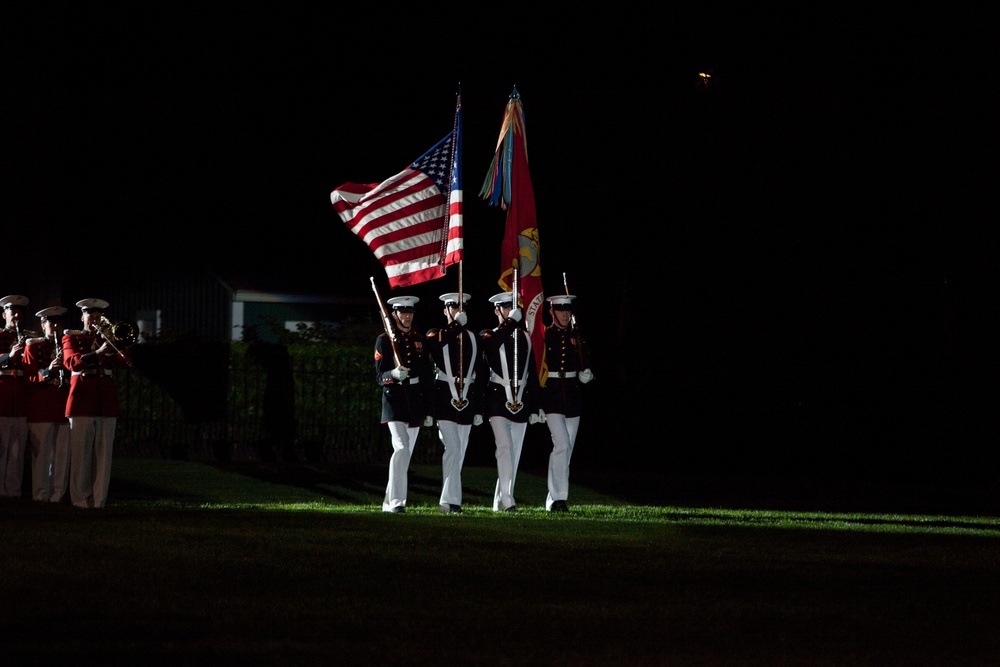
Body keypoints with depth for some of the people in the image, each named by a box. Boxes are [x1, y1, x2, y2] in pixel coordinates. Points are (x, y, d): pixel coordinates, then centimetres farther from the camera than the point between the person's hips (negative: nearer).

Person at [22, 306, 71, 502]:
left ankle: (57, 495, 8)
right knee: (41, 454, -4)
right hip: (41, 408, -4)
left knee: (63, 453, 3)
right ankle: (40, 495, 0)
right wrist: (48, 371, -22)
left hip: (64, 406, 4)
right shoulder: (33, 347, 3)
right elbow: (29, 378, -4)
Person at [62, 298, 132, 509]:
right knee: (80, 452, -5)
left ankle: (99, 499, 1)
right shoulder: (71, 338, 7)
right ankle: (80, 498, -4)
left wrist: (111, 341, -5)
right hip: (82, 402, -4)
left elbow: (125, 362, 5)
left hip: (106, 402, 4)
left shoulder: (108, 339, 19)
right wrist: (98, 352, -23)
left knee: (103, 453, 0)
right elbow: (71, 362, -13)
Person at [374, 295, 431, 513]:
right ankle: (396, 501, -22)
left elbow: (427, 375, 15)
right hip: (394, 399, -5)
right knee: (401, 448, -19)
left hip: (416, 402, 5)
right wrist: (394, 374, -26)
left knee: (406, 453, 7)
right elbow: (379, 376, -3)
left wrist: (428, 409, 12)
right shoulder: (385, 340, 0)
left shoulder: (419, 340, 13)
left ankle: (390, 501, 17)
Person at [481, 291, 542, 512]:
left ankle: (501, 502, 13)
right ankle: (506, 500, -22)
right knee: (505, 447, -18)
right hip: (498, 401, -5)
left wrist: (535, 406, 13)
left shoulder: (525, 338, 15)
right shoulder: (489, 336, 2)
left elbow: (532, 375, 16)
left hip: (521, 402, 5)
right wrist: (512, 321, -24)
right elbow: (490, 343, -27)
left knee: (515, 453, 6)